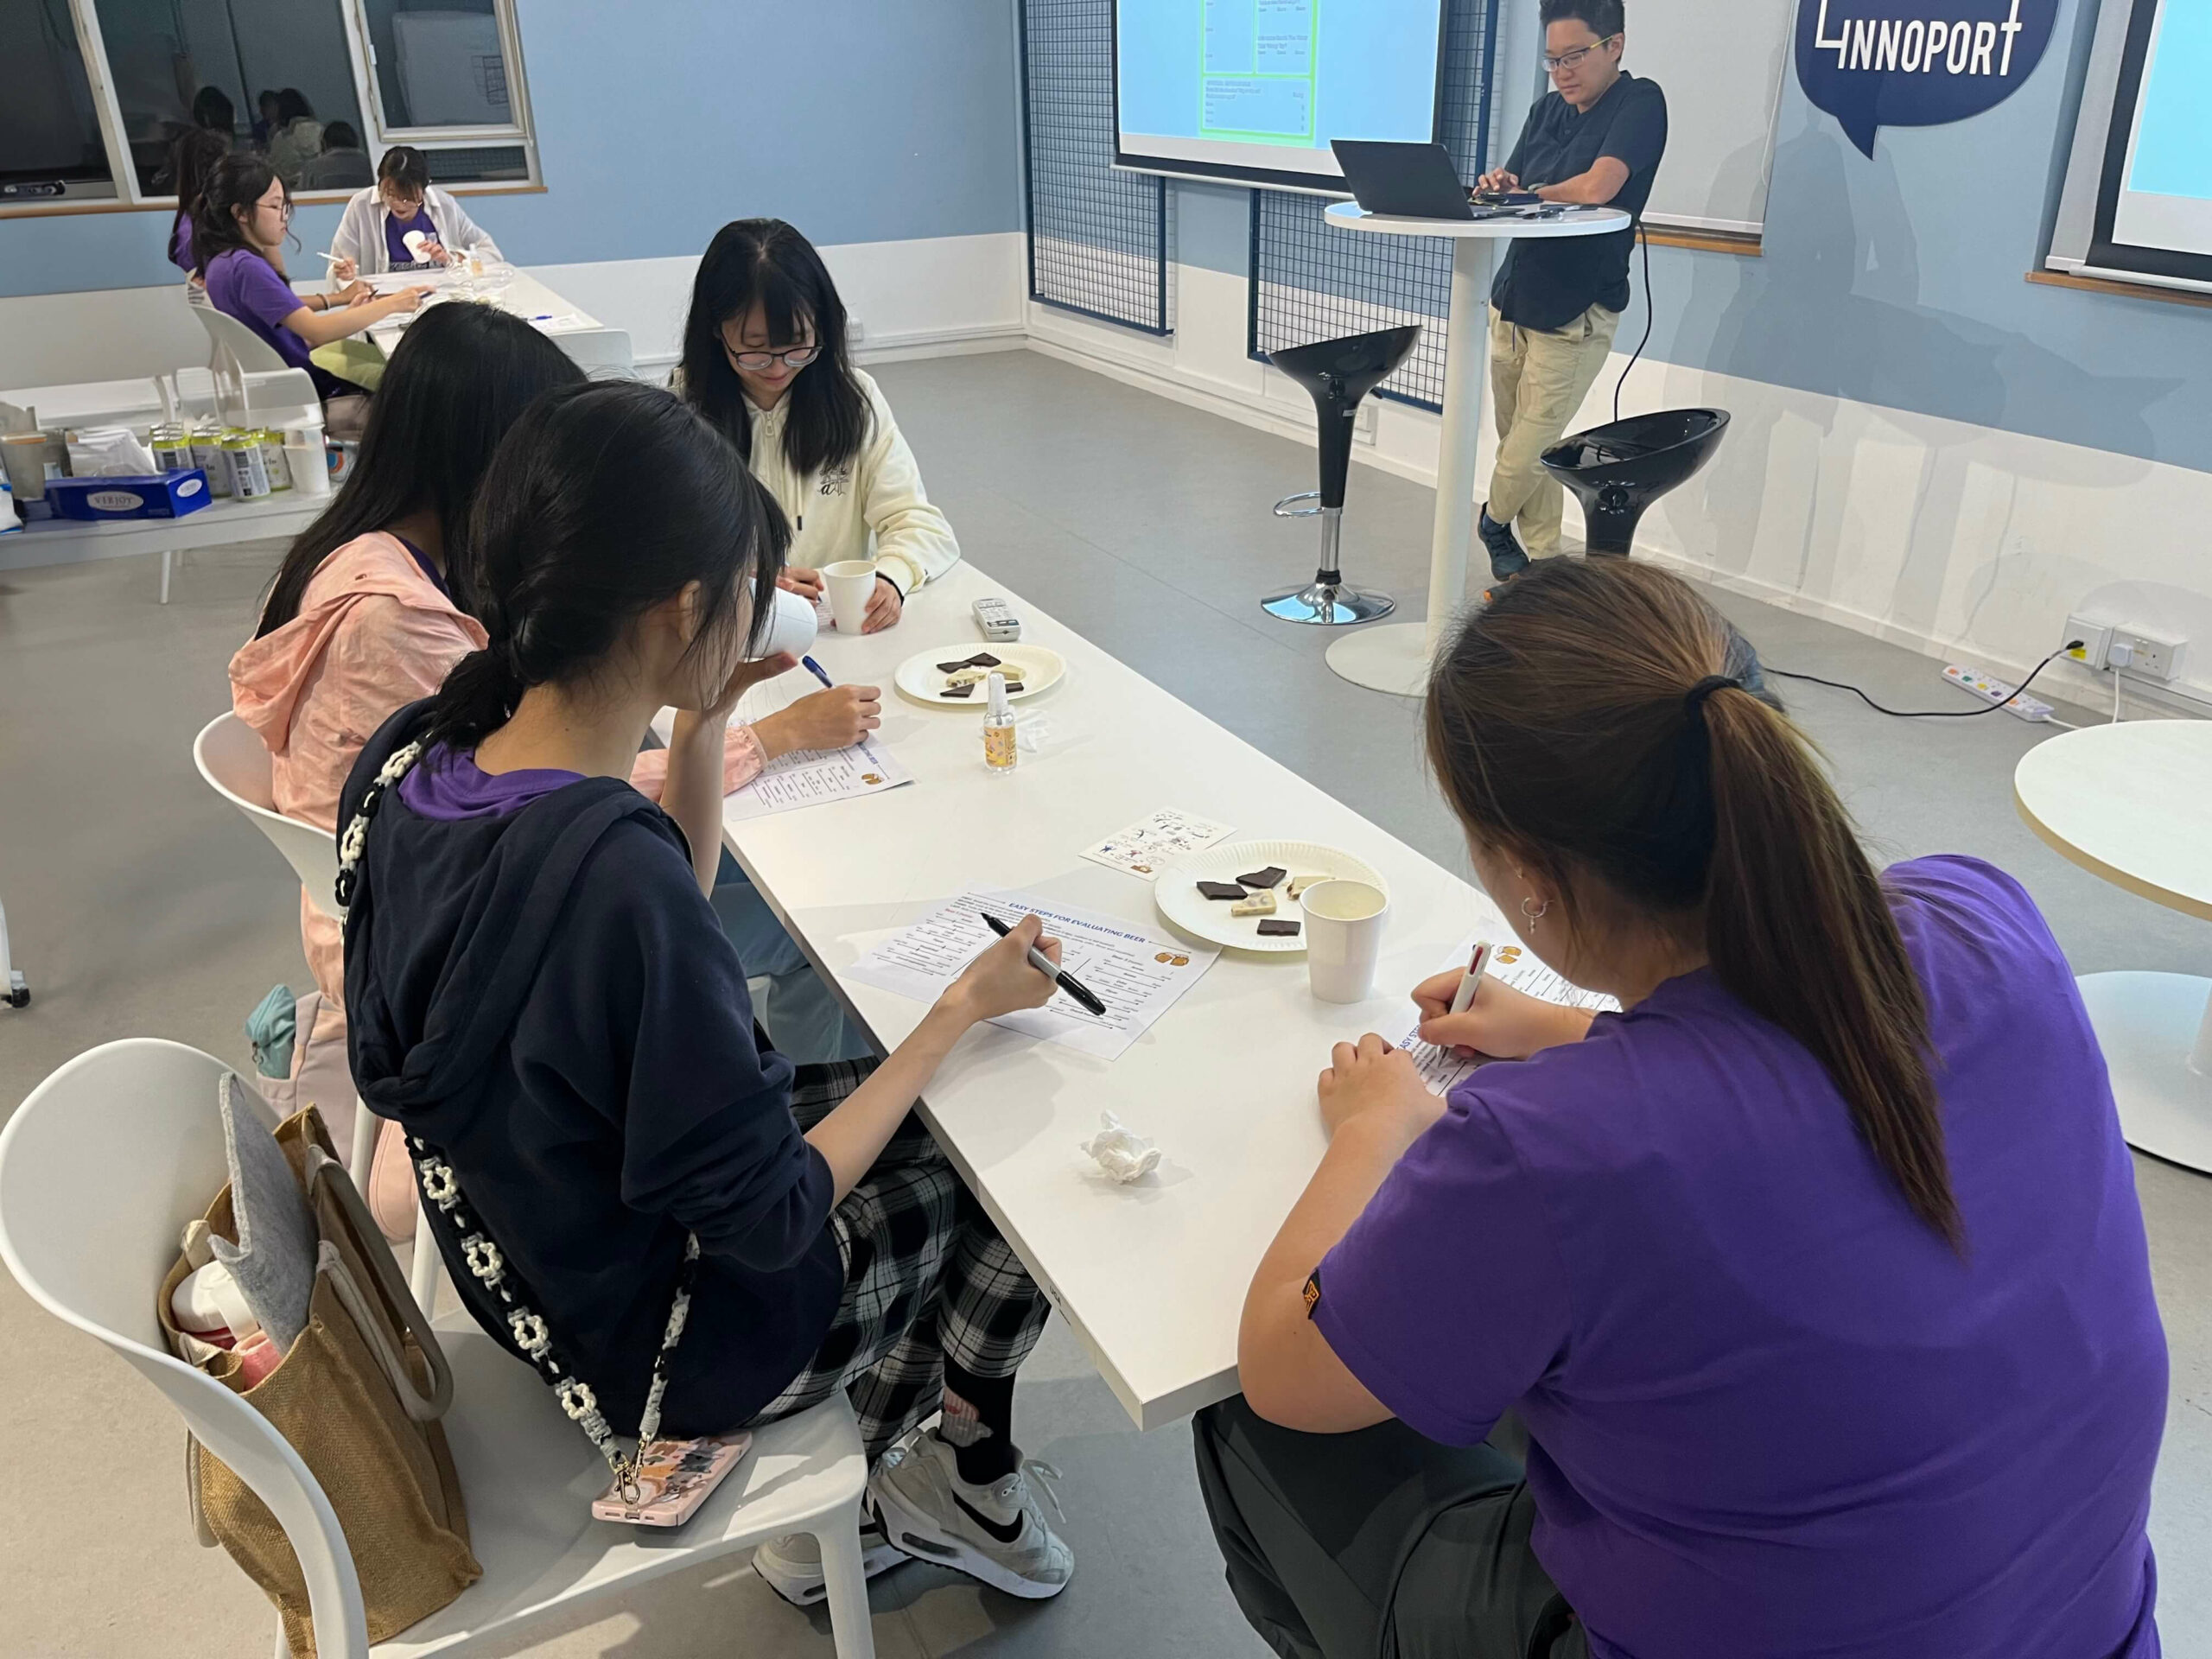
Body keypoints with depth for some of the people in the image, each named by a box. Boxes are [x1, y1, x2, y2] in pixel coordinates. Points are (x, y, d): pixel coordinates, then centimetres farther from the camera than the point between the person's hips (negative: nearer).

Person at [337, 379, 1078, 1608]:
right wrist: (962, 1009, -18)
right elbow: (768, 1218, -27)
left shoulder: (407, 762, -12)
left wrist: (701, 722, -5)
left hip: (536, 1259, 8)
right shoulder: (613, 870, -39)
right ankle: (961, 1473, 35)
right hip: (662, 1342, -7)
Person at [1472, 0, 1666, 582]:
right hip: (1512, 304, 7)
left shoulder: (1641, 103, -8)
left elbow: (1597, 189, -22)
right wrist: (1500, 187, -12)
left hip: (1573, 318, -6)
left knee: (1527, 452, -4)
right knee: (1521, 447, 8)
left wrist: (1528, 193, -5)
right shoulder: (1547, 110, 14)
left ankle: (1494, 521, 25)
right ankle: (1539, 563, 20)